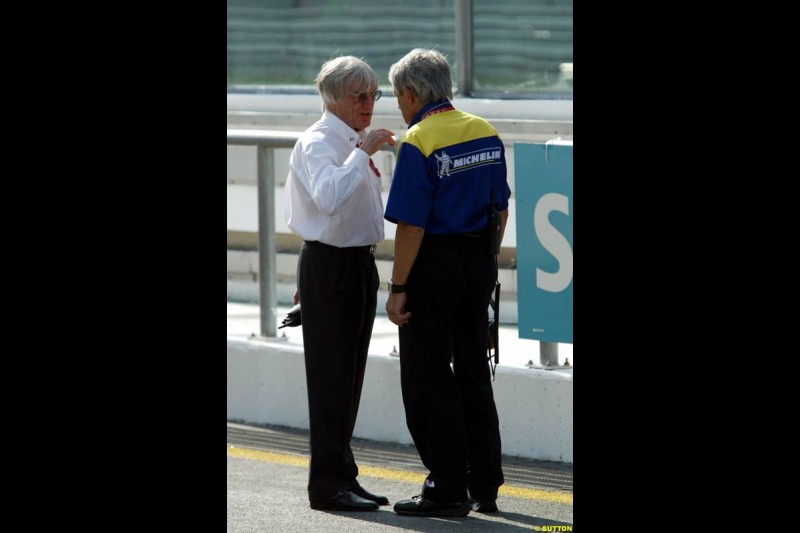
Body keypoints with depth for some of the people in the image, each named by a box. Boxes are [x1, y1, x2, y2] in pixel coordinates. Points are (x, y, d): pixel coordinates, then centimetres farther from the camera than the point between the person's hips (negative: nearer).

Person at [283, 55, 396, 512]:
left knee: (349, 376, 12)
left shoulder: (354, 143, 15)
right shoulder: (318, 143, -14)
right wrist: (363, 152, -29)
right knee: (331, 376, -7)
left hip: (360, 263, 9)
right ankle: (329, 483, -4)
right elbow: (329, 197, -32)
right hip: (329, 264, -9)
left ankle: (343, 477, 18)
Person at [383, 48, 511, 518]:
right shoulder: (485, 133, 5)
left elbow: (412, 225, -19)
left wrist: (398, 288, -15)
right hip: (478, 259, 7)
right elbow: (501, 207, 11)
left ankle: (448, 490, 1)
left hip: (433, 266, -7)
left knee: (428, 378, 1)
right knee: (473, 373, 15)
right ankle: (485, 487, 19)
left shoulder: (419, 143, -16)